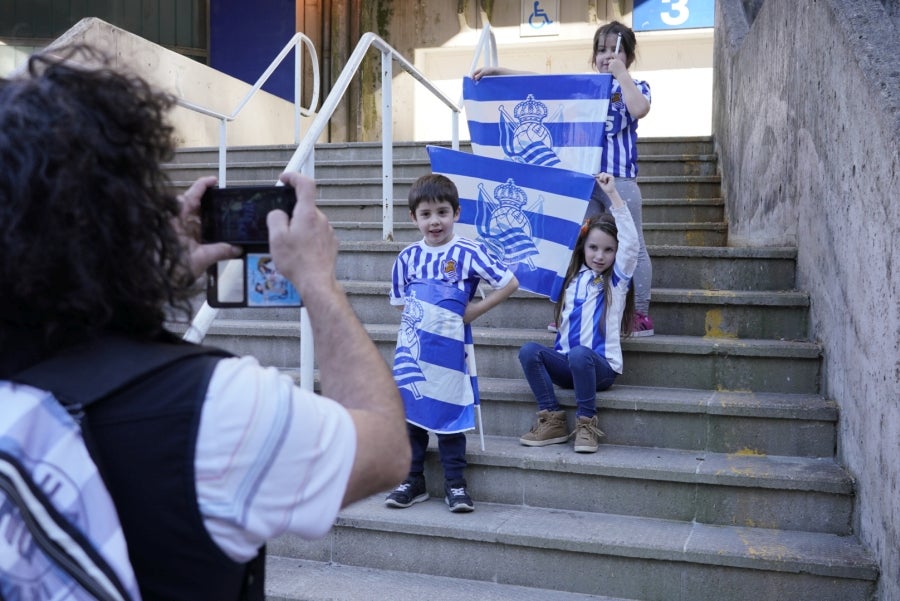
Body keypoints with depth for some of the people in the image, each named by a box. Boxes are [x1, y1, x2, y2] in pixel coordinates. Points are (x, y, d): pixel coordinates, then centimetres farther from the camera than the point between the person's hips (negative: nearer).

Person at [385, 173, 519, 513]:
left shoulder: (467, 253, -8)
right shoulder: (407, 257, 4)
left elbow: (509, 284, -8)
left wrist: (472, 312, -8)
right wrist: (422, 313, -1)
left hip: (448, 348, -3)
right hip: (411, 348, 4)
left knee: (449, 414, 4)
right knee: (410, 411, 9)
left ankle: (455, 484, 17)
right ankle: (413, 481, 22)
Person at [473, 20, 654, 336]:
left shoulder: (636, 86, 4)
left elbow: (639, 110, -20)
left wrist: (621, 75, -12)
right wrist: (496, 70, 9)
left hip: (619, 179, -4)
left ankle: (642, 315, 8)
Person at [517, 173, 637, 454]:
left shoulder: (618, 278, 2)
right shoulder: (572, 277, 14)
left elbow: (630, 241, -14)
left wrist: (612, 194, -19)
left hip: (602, 366, -4)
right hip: (567, 364, 5)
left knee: (579, 354, -37)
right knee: (528, 351, -22)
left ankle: (586, 423, -19)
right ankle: (552, 420, -18)